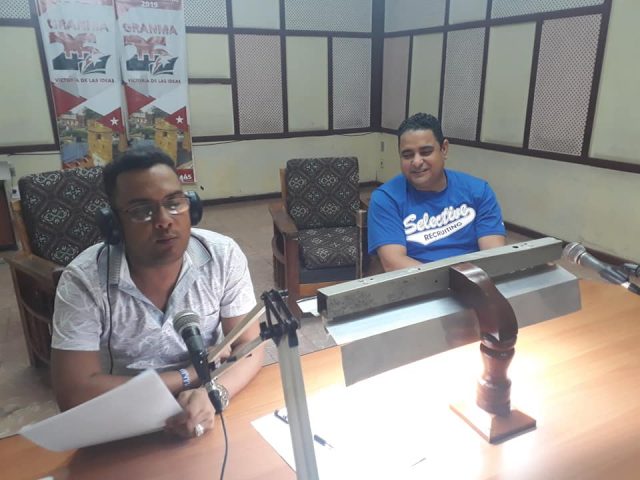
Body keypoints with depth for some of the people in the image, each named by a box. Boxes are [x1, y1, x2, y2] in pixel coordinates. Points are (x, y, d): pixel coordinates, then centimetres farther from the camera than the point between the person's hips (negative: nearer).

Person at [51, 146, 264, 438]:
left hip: (209, 415, 2)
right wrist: (191, 376, -18)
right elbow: (74, 394, -19)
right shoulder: (83, 280, -16)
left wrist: (215, 392, -28)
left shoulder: (224, 255, -11)